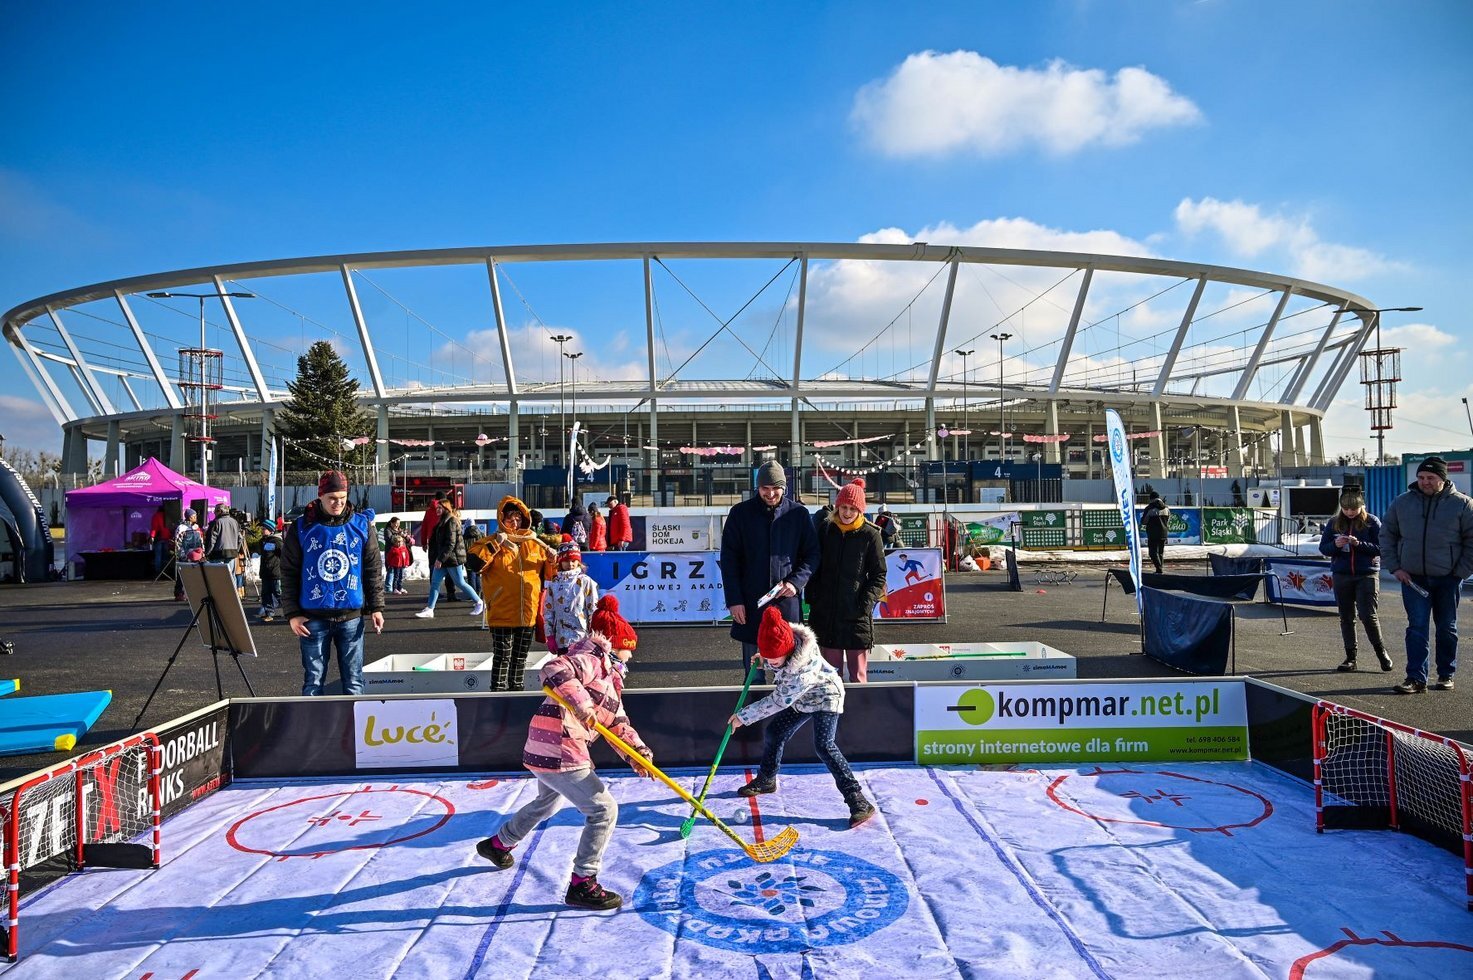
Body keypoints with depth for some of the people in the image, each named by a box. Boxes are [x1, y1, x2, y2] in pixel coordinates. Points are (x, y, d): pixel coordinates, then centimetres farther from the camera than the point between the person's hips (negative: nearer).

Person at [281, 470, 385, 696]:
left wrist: (376, 607, 0)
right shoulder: (302, 527, 0)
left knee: (353, 681, 6)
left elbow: (374, 569, 5)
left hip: (352, 616, 1)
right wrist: (292, 614, -3)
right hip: (313, 618, 0)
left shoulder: (362, 525, 2)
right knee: (313, 680, 7)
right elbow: (289, 574, 2)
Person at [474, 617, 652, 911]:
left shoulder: (611, 680, 18)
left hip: (547, 751, 11)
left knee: (548, 803, 35)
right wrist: (582, 703, -39)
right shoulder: (594, 661, -12)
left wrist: (638, 752, -6)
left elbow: (618, 724, 10)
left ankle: (498, 844, 56)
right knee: (604, 810, -9)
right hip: (558, 751, -11)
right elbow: (554, 669, -29)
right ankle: (582, 884, 1)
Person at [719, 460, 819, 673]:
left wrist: (796, 582, -10)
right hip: (751, 603, 0)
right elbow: (729, 558, 2)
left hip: (788, 602, 0)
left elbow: (812, 555, 7)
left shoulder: (799, 514, 3)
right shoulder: (740, 513, 2)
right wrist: (734, 600, -5)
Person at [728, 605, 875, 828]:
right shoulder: (782, 644, -22)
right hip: (800, 700, 8)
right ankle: (766, 780, 34)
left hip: (824, 697, -8)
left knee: (824, 745, -24)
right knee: (773, 734, 8)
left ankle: (857, 800, -22)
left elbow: (778, 702, -32)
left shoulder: (804, 670, -42)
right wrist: (762, 662, -13)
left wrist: (743, 716, -26)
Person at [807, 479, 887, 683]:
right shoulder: (825, 530, 6)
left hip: (857, 614, -2)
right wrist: (812, 599, 4)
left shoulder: (870, 535, -2)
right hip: (826, 614, 3)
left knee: (858, 676, 2)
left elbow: (878, 575, 2)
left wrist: (867, 603, -10)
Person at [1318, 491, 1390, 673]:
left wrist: (1359, 544, -21)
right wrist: (1335, 545, -14)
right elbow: (1323, 548, 6)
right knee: (1346, 617, 8)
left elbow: (1380, 548, -7)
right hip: (1341, 575, 3)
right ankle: (1350, 657, 15)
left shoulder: (1372, 522, -2)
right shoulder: (1334, 523, 5)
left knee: (1367, 615, -9)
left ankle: (1381, 651, 12)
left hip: (1367, 574, -3)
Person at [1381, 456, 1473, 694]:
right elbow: (1387, 535, 9)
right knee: (1417, 627, -3)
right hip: (1413, 577, 1)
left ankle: (1446, 675, 24)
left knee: (1447, 628, 11)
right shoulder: (1402, 503, 2)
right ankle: (1416, 679, -3)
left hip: (1448, 579, 0)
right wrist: (1394, 567, 1)